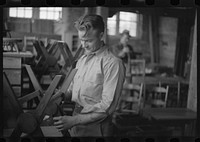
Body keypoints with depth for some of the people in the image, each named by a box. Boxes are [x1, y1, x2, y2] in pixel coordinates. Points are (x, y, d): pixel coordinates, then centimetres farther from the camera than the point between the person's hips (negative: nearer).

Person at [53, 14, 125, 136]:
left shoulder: (113, 63, -16)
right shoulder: (82, 60, 10)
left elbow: (107, 106, -20)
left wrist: (74, 120, -22)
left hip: (96, 127, -6)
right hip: (77, 120, 7)